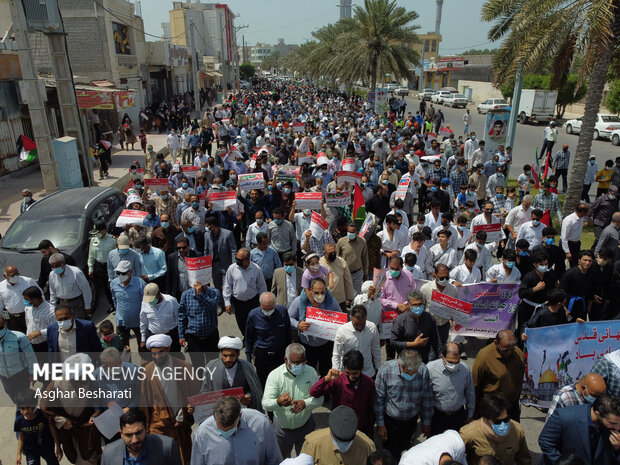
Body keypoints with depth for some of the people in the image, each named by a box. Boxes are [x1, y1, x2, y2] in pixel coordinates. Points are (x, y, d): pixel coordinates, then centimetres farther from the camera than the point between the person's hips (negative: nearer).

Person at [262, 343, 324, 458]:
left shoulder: (311, 372, -11)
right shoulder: (274, 375, -18)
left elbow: (319, 398, -12)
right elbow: (265, 404, -24)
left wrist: (305, 403, -32)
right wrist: (278, 402, -46)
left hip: (305, 426, 1)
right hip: (282, 428, -1)